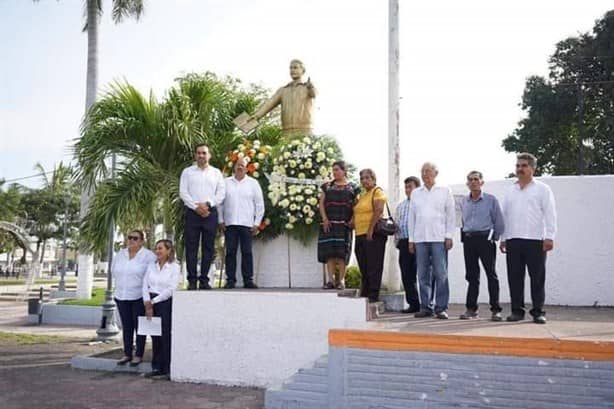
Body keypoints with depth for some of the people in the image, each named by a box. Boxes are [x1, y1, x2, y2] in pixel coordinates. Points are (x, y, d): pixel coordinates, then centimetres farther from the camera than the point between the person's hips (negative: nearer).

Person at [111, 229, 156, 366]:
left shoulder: (148, 256, -9)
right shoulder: (120, 255, 9)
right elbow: (114, 271, 22)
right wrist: (120, 285, 17)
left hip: (139, 297, -5)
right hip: (122, 296, 5)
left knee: (139, 327, 1)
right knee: (126, 327, 10)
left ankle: (138, 355, 8)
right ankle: (127, 354, 18)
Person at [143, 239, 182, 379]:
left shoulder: (174, 267, -4)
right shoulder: (151, 266, 12)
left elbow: (170, 290, -11)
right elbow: (145, 285, 6)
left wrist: (153, 302, -10)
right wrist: (147, 303, -7)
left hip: (165, 303, -5)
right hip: (151, 303, 5)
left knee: (166, 336, -4)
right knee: (154, 336, 7)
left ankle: (168, 369, 2)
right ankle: (156, 367, 15)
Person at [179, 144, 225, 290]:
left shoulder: (216, 173, 12)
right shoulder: (187, 172, 10)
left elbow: (221, 193, 5)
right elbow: (183, 192, 1)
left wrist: (207, 204, -9)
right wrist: (196, 207, -10)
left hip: (210, 212, 1)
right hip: (192, 212, -1)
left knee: (208, 248, 1)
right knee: (191, 247, -2)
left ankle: (204, 280, 6)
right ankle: (192, 280, 1)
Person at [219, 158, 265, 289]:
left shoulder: (253, 183, 7)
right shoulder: (226, 182, 10)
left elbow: (259, 204, 7)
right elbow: (220, 202, 10)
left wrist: (257, 223, 1)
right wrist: (221, 220, 3)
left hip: (247, 224, -1)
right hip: (229, 224, 1)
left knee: (247, 252, 0)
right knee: (230, 252, 1)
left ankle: (248, 280, 5)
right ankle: (230, 280, 6)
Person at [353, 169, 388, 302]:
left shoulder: (378, 192, -4)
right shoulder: (362, 194, 21)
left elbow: (378, 210, -17)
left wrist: (370, 231, -21)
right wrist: (352, 221, 10)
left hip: (373, 235, -9)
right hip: (360, 235, 9)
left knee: (373, 267, -6)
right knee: (363, 268, 11)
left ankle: (373, 296, -3)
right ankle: (364, 296, 16)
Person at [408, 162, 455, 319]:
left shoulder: (445, 191, 9)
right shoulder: (415, 193, 15)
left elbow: (450, 215, 5)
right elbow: (411, 216, 14)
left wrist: (449, 236, -4)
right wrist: (411, 239, 8)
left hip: (439, 238, -3)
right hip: (420, 238, 3)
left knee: (441, 274, -5)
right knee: (423, 275, 3)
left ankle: (441, 308, 0)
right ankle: (425, 306, 10)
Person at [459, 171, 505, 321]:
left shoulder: (491, 200, -2)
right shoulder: (464, 201, 11)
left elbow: (499, 222, 1)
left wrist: (494, 237, 3)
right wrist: (466, 235, 15)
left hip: (485, 239, -4)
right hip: (468, 240, 4)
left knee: (491, 274, -2)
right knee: (471, 275, 7)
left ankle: (495, 309, 1)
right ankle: (471, 308, 12)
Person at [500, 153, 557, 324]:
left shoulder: (542, 189, 5)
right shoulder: (510, 191, 17)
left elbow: (550, 214, -1)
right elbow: (504, 215, 17)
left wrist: (549, 237, -10)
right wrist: (503, 238, 11)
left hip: (535, 240, -4)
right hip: (513, 240, 4)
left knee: (537, 278, -1)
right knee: (515, 277, 4)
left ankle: (538, 312, 6)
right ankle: (517, 310, 12)